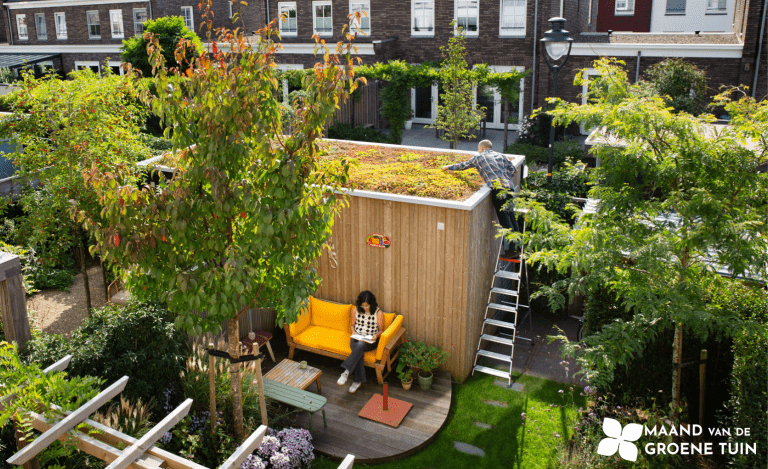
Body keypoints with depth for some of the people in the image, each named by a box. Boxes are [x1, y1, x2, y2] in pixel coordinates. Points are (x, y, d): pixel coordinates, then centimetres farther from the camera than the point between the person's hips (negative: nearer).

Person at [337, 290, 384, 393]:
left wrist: (377, 335, -20)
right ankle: (358, 380, -29)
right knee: (358, 351, -33)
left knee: (360, 344, -38)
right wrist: (353, 332, -6)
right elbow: (352, 325, 15)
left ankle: (346, 371, -45)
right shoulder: (356, 311, 4)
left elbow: (381, 330, 3)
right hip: (357, 338, 3)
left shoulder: (379, 313, -4)